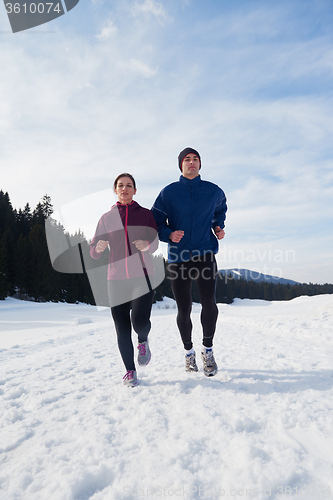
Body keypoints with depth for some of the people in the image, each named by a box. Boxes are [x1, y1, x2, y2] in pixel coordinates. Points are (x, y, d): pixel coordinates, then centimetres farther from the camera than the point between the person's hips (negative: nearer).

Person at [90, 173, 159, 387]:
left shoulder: (146, 214, 7)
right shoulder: (107, 218, 10)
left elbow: (155, 243, 6)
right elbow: (94, 252, 8)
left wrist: (146, 245, -17)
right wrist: (99, 248, -17)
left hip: (142, 275, -1)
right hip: (116, 278, 2)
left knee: (140, 321, -16)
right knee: (122, 328, 2)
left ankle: (143, 341, 21)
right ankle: (130, 371, 22)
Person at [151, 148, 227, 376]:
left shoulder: (213, 191, 8)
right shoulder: (169, 192, 2)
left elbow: (220, 210, 28)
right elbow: (155, 221, 4)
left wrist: (219, 227, 10)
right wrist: (169, 234, -15)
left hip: (205, 254, 1)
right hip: (178, 257, 0)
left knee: (209, 303, -15)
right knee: (184, 310, 6)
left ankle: (208, 349, 10)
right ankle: (188, 351, 30)